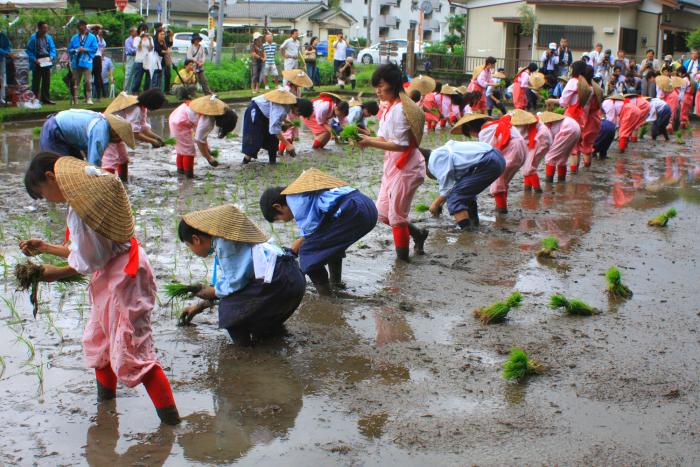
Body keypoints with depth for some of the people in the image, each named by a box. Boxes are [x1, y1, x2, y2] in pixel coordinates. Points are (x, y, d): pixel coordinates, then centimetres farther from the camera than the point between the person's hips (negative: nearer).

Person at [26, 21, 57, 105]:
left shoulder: (48, 37, 3)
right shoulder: (33, 38, -10)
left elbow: (52, 48, 10)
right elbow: (29, 51, -8)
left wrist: (52, 56, -9)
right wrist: (34, 59, -19)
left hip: (46, 63, 5)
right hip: (37, 64, -5)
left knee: (46, 82, 11)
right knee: (36, 82, 1)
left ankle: (46, 98, 19)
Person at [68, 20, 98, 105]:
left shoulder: (92, 37, 6)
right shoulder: (74, 38, 16)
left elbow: (94, 48, -1)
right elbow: (69, 49, 14)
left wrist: (85, 49, -10)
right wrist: (75, 50, -6)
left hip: (87, 62, -3)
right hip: (76, 62, 3)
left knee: (88, 81, -10)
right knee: (75, 82, 4)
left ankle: (89, 98, -6)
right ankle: (75, 99, 8)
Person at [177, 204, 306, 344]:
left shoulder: (224, 242, -9)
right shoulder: (223, 240, 23)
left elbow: (235, 282, -11)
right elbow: (225, 282, 33)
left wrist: (212, 292, 8)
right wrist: (200, 306, 39)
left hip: (280, 279, -10)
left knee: (229, 308, -6)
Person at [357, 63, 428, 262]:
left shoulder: (399, 109, -19)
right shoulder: (390, 107, 11)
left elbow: (400, 144, -22)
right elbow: (384, 138, 8)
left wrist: (370, 142, -22)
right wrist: (367, 139, -10)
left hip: (405, 168, -9)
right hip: (393, 166, 9)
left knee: (396, 214, 1)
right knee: (383, 212, 13)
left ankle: (402, 256, 16)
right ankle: (417, 234, 30)